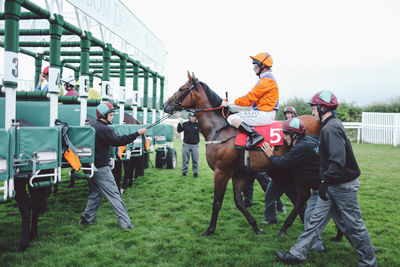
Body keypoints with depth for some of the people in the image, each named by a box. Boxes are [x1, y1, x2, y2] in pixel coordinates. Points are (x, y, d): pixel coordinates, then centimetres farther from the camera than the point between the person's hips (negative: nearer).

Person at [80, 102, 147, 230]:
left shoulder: (93, 126, 13)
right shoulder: (103, 129, -18)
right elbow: (119, 140, -23)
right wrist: (137, 133, -21)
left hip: (93, 166, 10)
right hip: (101, 168, -10)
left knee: (96, 193, 21)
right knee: (114, 194, -6)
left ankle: (86, 218, 27)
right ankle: (125, 223, -4)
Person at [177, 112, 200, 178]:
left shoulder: (198, 125, 5)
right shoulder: (185, 124, 3)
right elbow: (179, 131, 0)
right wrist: (180, 124, -13)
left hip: (195, 145, 1)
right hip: (186, 145, 0)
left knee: (195, 160, 4)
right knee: (185, 160, 5)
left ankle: (195, 172, 14)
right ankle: (184, 172, 16)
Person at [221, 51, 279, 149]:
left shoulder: (266, 80, -15)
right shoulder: (267, 78, 19)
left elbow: (249, 99, -16)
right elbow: (252, 98, 17)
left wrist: (230, 103, -9)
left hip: (264, 115, -11)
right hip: (264, 114, 11)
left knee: (232, 119, -14)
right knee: (238, 115, 21)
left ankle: (255, 136, -23)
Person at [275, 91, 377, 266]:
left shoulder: (331, 128, -22)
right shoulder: (330, 126, 11)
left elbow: (338, 161, -29)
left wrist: (326, 181, -23)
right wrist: (325, 181, 19)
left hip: (343, 186, -10)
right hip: (332, 186, 10)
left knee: (353, 225, 6)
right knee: (316, 220, 10)